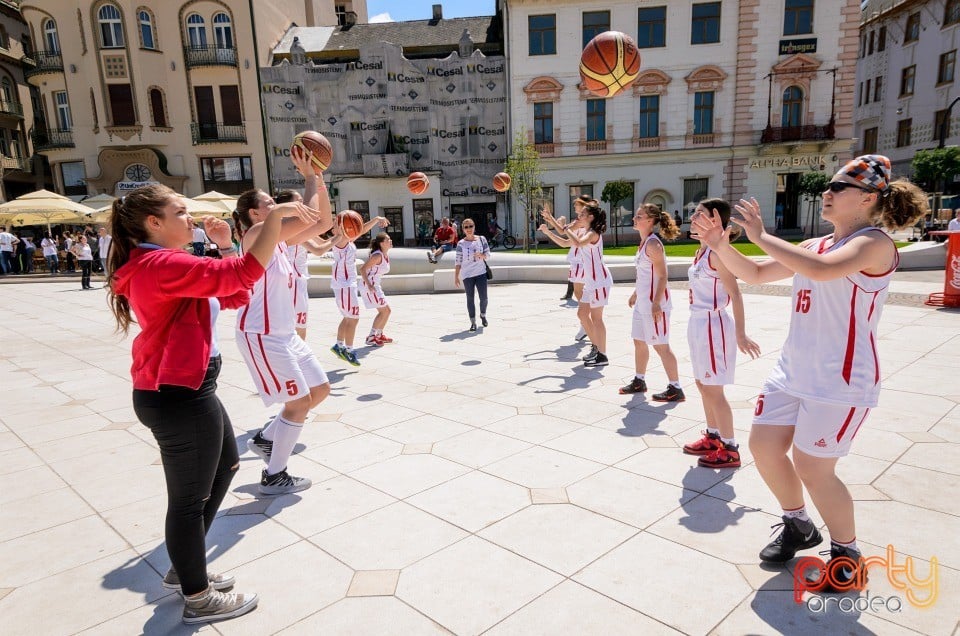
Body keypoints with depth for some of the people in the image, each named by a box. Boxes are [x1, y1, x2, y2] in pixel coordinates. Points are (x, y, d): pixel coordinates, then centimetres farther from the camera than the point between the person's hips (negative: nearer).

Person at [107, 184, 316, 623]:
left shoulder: (162, 265, 15)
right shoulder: (161, 264, -19)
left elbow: (235, 296, 15)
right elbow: (243, 274, -31)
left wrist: (225, 246, 6)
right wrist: (277, 215, -27)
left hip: (184, 391, 11)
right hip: (179, 397, -11)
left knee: (225, 466, 25)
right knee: (190, 498, 4)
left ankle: (183, 569, 39)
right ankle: (198, 598, 24)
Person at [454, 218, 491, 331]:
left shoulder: (481, 239, 2)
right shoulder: (461, 244, -2)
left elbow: (488, 255, 5)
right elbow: (458, 261, -1)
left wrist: (481, 255, -17)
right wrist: (456, 276, -4)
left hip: (481, 273, 1)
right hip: (467, 275, -1)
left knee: (483, 297, 2)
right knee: (470, 298, 3)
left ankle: (483, 315, 31)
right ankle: (473, 322, 11)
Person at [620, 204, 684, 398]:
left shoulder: (653, 244, -17)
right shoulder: (643, 242, 11)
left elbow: (662, 276, -20)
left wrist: (656, 303, -25)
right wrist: (636, 293, 25)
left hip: (654, 302, -10)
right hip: (642, 301, 10)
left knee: (660, 345, -3)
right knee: (639, 341, 17)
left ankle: (675, 387, 6)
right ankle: (639, 381, 31)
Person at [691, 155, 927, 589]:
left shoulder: (873, 243, -13)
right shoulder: (814, 246, 11)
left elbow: (822, 270, -33)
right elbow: (755, 274, 13)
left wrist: (761, 236, -26)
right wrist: (719, 245, -2)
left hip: (840, 380, -8)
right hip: (792, 370, 8)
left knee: (812, 469, -3)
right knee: (763, 447, 9)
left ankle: (847, 552, 23)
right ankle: (799, 527, 34)